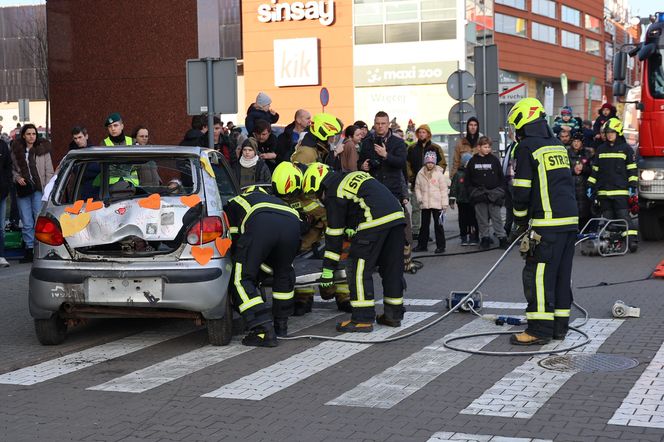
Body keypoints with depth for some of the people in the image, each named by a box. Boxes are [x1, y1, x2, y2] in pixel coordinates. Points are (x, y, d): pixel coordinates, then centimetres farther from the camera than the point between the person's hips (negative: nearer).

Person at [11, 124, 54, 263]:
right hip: (23, 190, 3)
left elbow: (49, 171, 3)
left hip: (39, 189, -3)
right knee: (26, 223, 5)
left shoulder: (43, 149, 2)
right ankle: (29, 250, 11)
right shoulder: (16, 151, 8)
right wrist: (17, 178, -3)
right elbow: (14, 169, 18)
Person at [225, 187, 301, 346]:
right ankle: (281, 325, 37)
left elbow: (233, 240, 29)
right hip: (292, 222, 5)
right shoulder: (267, 197, 50)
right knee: (283, 273, 31)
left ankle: (264, 330, -6)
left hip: (262, 224, -5)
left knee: (242, 279, 5)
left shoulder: (232, 204, 38)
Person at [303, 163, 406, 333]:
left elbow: (334, 233, 2)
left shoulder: (334, 193, 2)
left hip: (376, 221, -9)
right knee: (391, 268, 15)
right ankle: (394, 314, 22)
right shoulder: (350, 177, 26)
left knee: (359, 269, 0)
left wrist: (328, 268, 6)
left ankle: (363, 319, -1)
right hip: (397, 216, 9)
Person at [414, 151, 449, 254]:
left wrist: (445, 203, -6)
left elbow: (444, 190, -3)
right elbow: (417, 188, 12)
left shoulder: (439, 174, -3)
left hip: (437, 204, -3)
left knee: (438, 225, -1)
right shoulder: (420, 174, 5)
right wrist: (419, 198, -4)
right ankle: (422, 245, 20)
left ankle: (440, 246, 5)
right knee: (424, 225, 12)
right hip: (425, 204, 3)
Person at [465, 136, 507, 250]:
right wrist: (472, 191, 1)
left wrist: (500, 191, 0)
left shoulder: (494, 159, 4)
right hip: (479, 194, 1)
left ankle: (502, 237, 1)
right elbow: (467, 179, 10)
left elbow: (501, 177, 7)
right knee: (482, 218, 5)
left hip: (494, 193, -1)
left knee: (496, 216, -3)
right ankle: (484, 238, 13)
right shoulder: (473, 161, 5)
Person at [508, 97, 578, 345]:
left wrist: (520, 222, 5)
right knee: (562, 274, 12)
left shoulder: (527, 147, -5)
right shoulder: (557, 146, 19)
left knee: (538, 275, -5)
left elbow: (522, 190, -8)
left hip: (548, 223, -8)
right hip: (570, 219, 8)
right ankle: (559, 327, 17)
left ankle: (539, 330, -5)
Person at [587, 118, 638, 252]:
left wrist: (632, 186, -6)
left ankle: (632, 240, -12)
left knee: (624, 216, -11)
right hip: (604, 190, 4)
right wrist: (591, 186, 13)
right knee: (607, 217, 5)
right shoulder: (601, 149, 15)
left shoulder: (626, 148, 3)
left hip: (620, 190, -4)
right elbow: (595, 169, 18)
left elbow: (632, 169, 2)